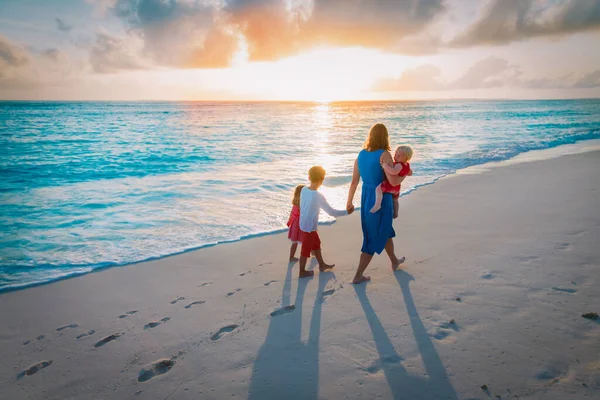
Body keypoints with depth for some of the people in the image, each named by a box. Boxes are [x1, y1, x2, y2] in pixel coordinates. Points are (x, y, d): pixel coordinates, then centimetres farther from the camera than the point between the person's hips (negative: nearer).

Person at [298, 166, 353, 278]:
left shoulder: (303, 189, -7)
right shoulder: (319, 196, -26)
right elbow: (331, 212, -19)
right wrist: (347, 212, -8)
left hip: (304, 224, 8)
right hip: (309, 227, -8)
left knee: (316, 244, 24)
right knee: (306, 249, 10)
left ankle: (322, 264, 42)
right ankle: (302, 272, 26)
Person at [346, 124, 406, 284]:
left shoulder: (361, 155, 2)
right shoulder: (384, 155, -18)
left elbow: (354, 182, 5)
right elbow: (394, 181, -21)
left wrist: (349, 202, 15)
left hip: (366, 198, 7)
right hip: (381, 199, -7)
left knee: (385, 230, 28)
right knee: (374, 238, 6)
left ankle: (394, 261, 48)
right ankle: (358, 275, 10)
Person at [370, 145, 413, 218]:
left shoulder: (399, 165, -28)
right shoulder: (407, 165, 1)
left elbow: (394, 172, -50)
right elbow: (410, 173, 19)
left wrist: (385, 165, -41)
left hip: (390, 185, -10)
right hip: (397, 187, 10)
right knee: (395, 200, 31)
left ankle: (377, 205, -36)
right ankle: (395, 214, 47)